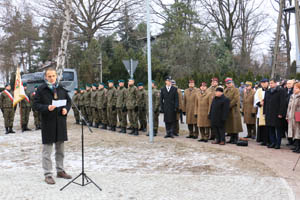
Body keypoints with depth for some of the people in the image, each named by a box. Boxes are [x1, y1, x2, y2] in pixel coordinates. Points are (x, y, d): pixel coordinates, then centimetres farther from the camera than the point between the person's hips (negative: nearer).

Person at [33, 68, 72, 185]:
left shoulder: (61, 89, 8)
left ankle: (60, 171, 28)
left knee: (60, 149, 15)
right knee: (47, 150, 2)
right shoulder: (41, 89, -5)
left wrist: (66, 109, -4)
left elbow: (68, 101, 16)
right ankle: (48, 174, 10)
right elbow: (36, 105, -7)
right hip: (48, 122, -5)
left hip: (61, 122, 5)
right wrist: (47, 108, -23)